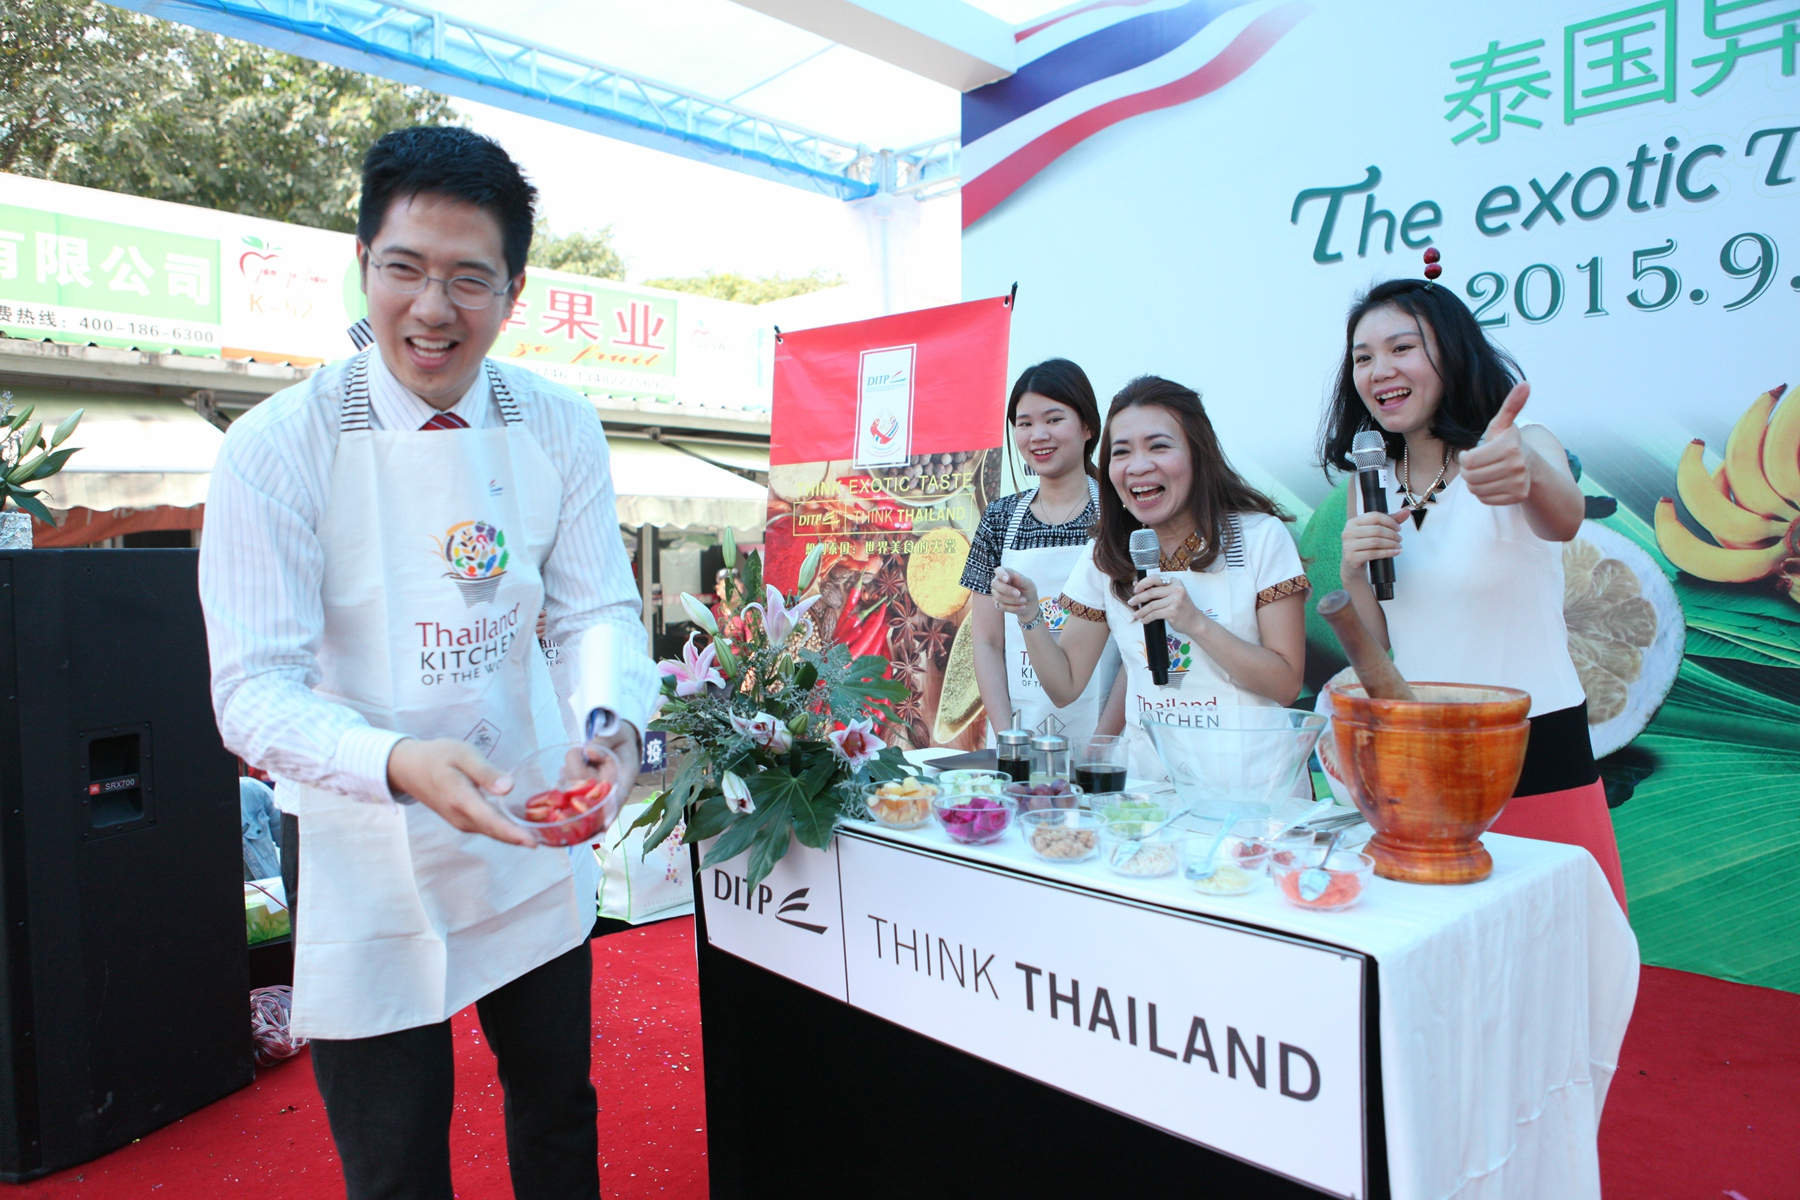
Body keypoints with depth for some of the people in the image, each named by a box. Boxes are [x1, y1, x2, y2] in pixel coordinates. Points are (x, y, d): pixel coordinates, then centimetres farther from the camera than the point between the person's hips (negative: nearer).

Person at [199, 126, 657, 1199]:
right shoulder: (278, 447, -16)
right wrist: (397, 763, -37)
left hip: (534, 841, 3)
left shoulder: (561, 429, -5)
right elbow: (254, 688, -18)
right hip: (364, 860, -3)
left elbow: (599, 607, -4)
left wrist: (607, 723, -26)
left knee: (559, 1105, 21)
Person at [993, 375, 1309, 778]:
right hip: (1147, 782, 2)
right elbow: (1065, 686, 6)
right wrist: (1030, 616, -11)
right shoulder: (1104, 555, 5)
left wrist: (1197, 623, -18)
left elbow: (1287, 685, -7)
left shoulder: (1261, 537, -5)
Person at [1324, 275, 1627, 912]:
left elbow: (1563, 518, -33)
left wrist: (1527, 474, -55)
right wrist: (1354, 574, -14)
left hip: (1540, 751, -3)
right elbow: (1373, 643, 6)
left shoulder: (1525, 446, -8)